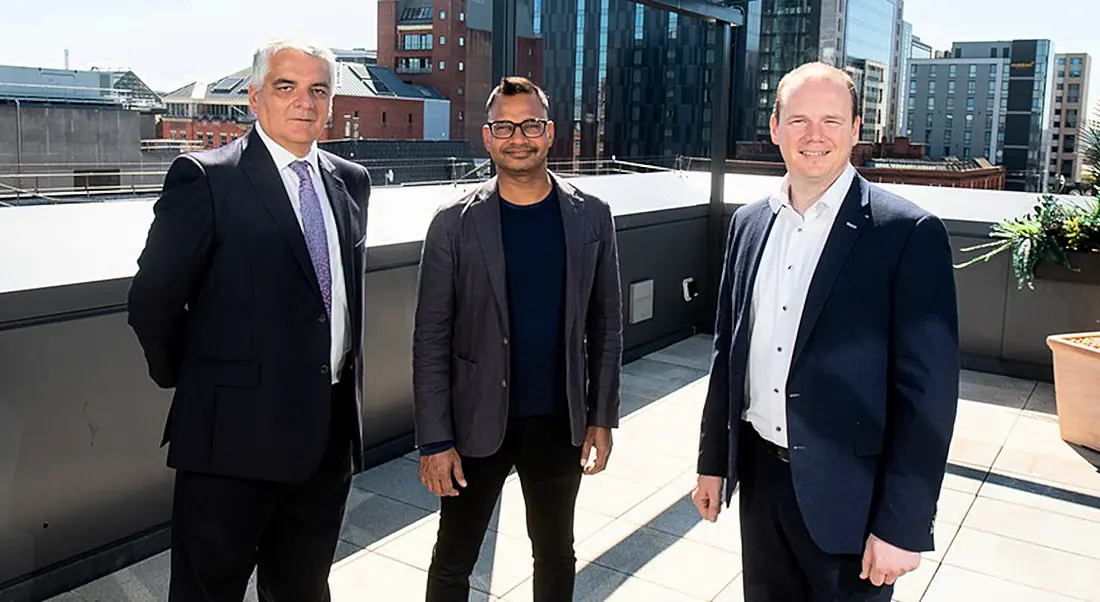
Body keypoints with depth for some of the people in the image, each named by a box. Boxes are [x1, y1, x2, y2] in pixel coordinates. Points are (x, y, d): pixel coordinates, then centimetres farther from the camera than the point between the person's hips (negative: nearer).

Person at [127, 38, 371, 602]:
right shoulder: (205, 178, -10)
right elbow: (152, 300, -7)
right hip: (236, 430, -5)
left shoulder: (351, 181, 9)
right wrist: (191, 382, 3)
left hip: (331, 429, 5)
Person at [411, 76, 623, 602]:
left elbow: (606, 325, 4)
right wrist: (435, 440, -10)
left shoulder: (591, 217, -1)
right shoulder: (454, 223, -8)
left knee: (556, 554, 20)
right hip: (478, 422, -1)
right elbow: (431, 341, -7)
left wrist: (602, 418, 1)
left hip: (559, 423, 2)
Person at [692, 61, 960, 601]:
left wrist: (902, 526, -15)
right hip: (759, 476, 5)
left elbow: (927, 390, -14)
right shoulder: (748, 223, 5)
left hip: (846, 495, -5)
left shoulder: (909, 233, -12)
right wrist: (713, 460, 12)